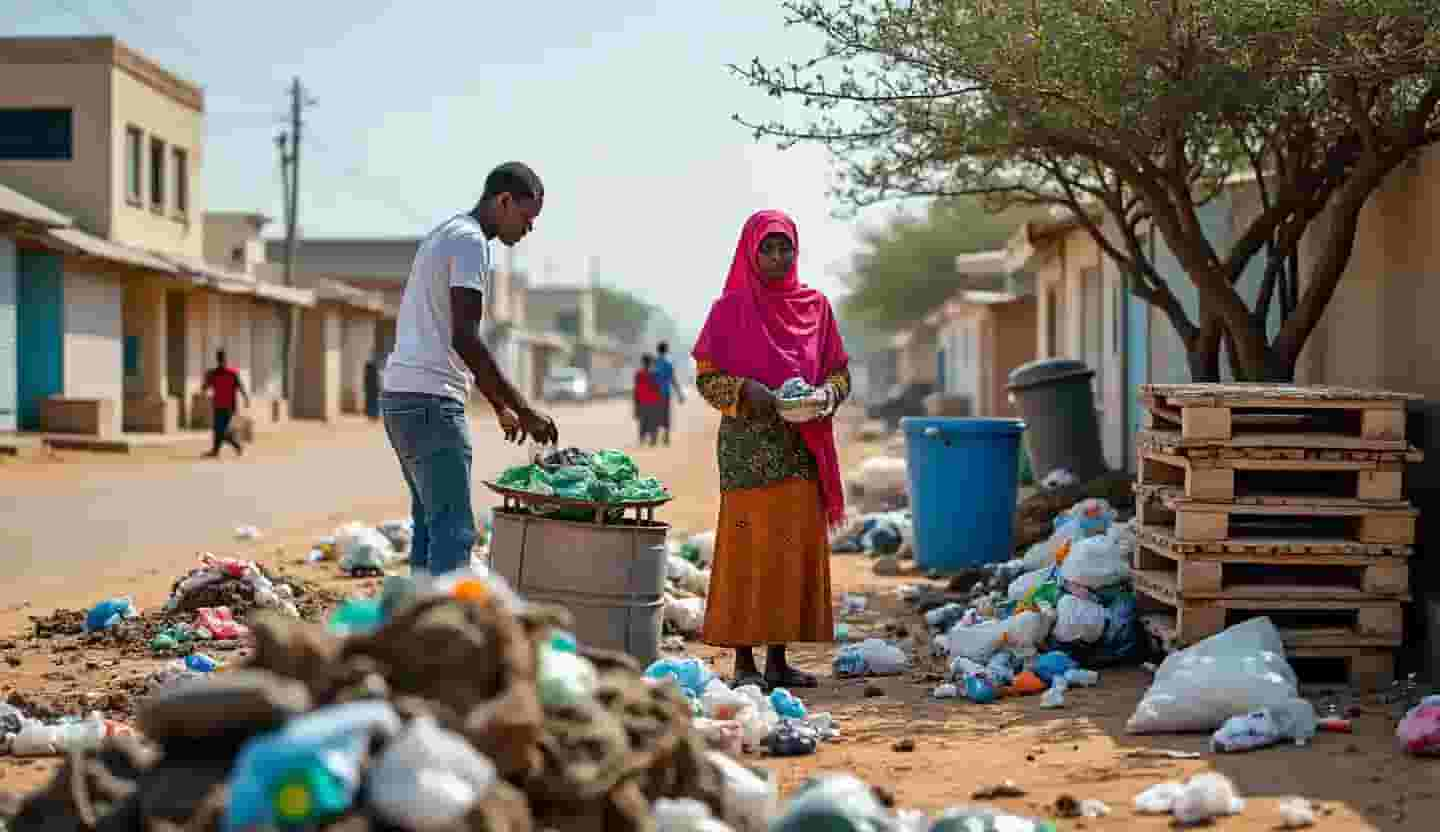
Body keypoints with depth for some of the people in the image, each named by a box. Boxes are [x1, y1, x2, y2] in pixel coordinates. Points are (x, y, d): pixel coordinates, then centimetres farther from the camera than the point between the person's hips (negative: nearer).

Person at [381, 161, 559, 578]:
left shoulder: (445, 235, 22)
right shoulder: (471, 241, -10)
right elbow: (465, 339, -19)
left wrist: (500, 407, 26)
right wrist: (524, 409, -17)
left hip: (402, 396, 10)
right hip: (430, 400, -10)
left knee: (431, 522, 13)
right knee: (453, 530, -11)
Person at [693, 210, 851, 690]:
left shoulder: (815, 306, 10)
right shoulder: (731, 309, 0)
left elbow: (840, 373, 13)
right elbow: (707, 377, -1)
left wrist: (826, 394, -8)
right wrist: (747, 390, -18)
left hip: (802, 446, 4)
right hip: (748, 445, -4)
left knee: (797, 546, 3)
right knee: (748, 545, -5)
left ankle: (778, 659, 11)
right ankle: (744, 662, 0)